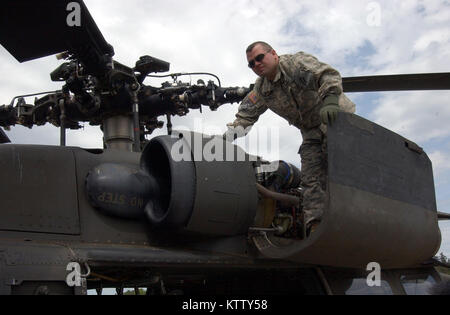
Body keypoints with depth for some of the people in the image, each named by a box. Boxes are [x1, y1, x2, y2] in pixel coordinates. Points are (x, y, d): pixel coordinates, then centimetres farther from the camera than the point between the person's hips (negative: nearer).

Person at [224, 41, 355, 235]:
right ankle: (315, 223, -11)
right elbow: (246, 113, 9)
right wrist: (229, 134, -7)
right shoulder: (261, 89, 7)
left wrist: (330, 100, -45)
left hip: (337, 118, -6)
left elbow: (329, 75, -28)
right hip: (312, 133, 6)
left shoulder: (297, 62, -14)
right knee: (311, 178, -6)